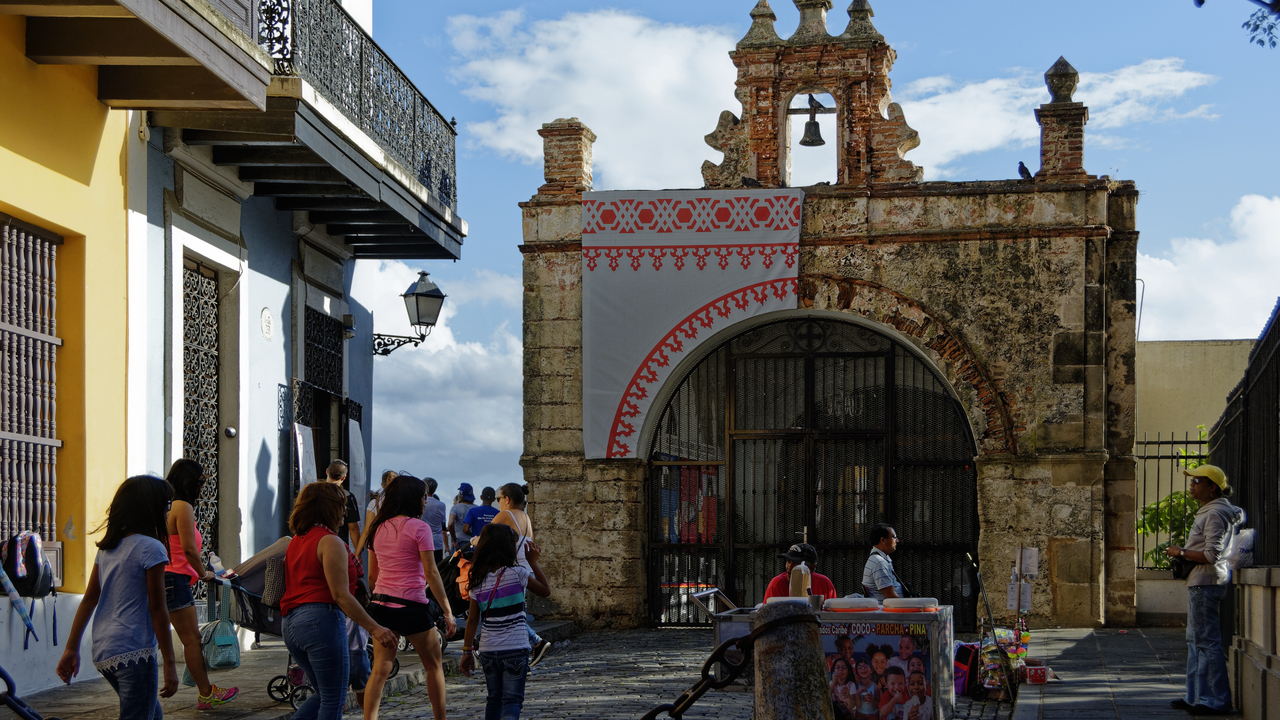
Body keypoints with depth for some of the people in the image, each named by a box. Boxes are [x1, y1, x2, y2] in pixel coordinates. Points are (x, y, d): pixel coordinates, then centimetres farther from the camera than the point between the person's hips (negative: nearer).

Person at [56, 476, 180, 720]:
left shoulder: (107, 548, 12)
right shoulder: (151, 549, -10)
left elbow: (89, 600, 12)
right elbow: (157, 609, -11)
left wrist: (71, 649, 16)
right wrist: (169, 663, -8)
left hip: (102, 653, 8)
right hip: (134, 652, -8)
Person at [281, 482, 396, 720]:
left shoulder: (297, 541, 19)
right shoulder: (330, 542, -10)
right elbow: (340, 595, -16)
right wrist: (375, 629, -17)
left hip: (291, 623, 9)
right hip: (321, 620, -9)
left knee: (325, 695, 18)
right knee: (333, 701, -1)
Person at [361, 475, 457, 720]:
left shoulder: (378, 528, 9)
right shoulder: (418, 527, -9)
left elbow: (372, 574, 14)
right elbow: (431, 573, -12)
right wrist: (448, 611, -9)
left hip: (380, 604, 5)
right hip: (411, 605, -5)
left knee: (380, 670, 5)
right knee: (434, 666, 11)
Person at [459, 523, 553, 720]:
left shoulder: (478, 580, 3)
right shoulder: (516, 573, -9)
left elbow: (473, 619, 4)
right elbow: (546, 590, 5)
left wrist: (467, 651, 10)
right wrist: (533, 562, 12)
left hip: (488, 650, 4)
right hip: (515, 649, -4)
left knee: (494, 699, 18)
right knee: (512, 700, -4)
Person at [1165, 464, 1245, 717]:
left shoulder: (1215, 514, -15)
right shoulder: (1207, 512, 17)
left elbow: (1212, 554, -23)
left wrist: (1180, 552, -12)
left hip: (1206, 582, -11)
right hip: (1200, 582, 11)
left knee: (1207, 641, -8)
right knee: (1195, 640, 14)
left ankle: (1216, 701, -5)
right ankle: (1196, 697, 20)